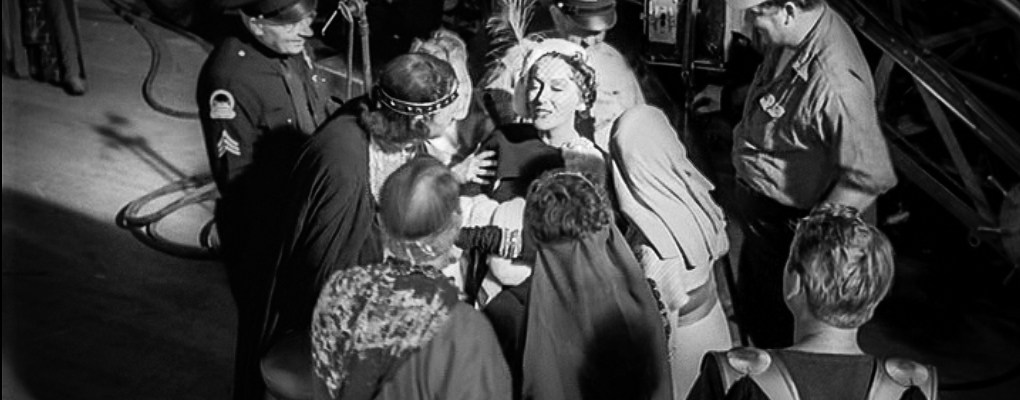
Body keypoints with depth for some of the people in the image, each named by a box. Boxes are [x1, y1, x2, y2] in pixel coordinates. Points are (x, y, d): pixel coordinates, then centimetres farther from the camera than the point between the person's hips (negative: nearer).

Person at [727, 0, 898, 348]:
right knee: (752, 313, 29)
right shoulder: (797, 33, -9)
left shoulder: (834, 82, -37)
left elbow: (869, 177, -31)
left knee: (779, 332, 14)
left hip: (785, 223, -9)